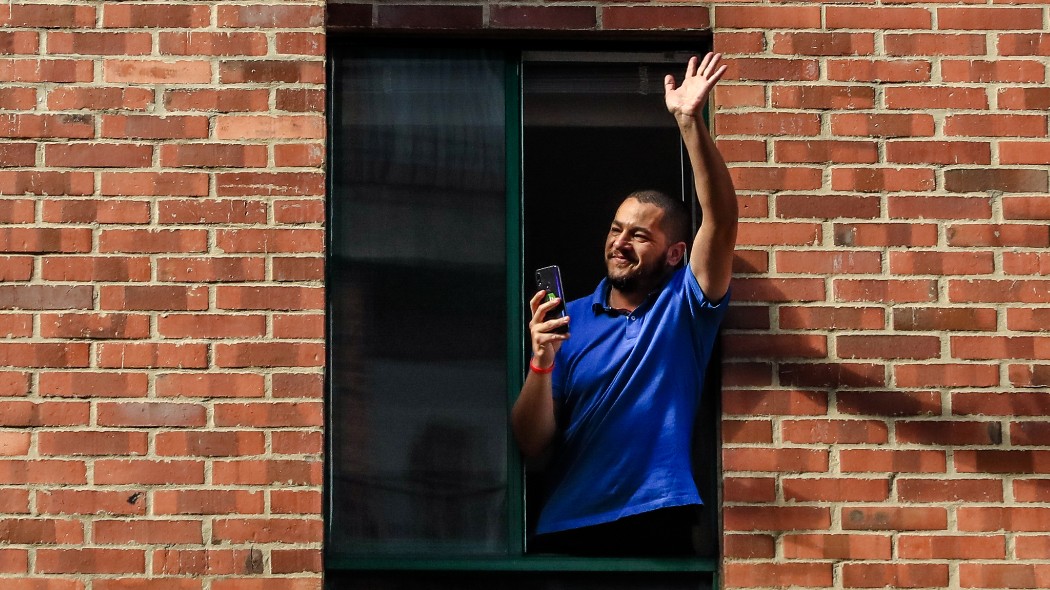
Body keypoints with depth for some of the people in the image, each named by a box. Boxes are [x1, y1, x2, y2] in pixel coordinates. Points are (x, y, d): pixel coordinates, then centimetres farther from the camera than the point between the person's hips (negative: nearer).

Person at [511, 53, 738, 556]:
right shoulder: (569, 321, 6)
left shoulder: (683, 307, 2)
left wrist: (689, 121, -22)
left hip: (658, 530, -2)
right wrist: (541, 362, -17)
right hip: (565, 530, 2)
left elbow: (721, 219, -13)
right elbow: (532, 446, 0)